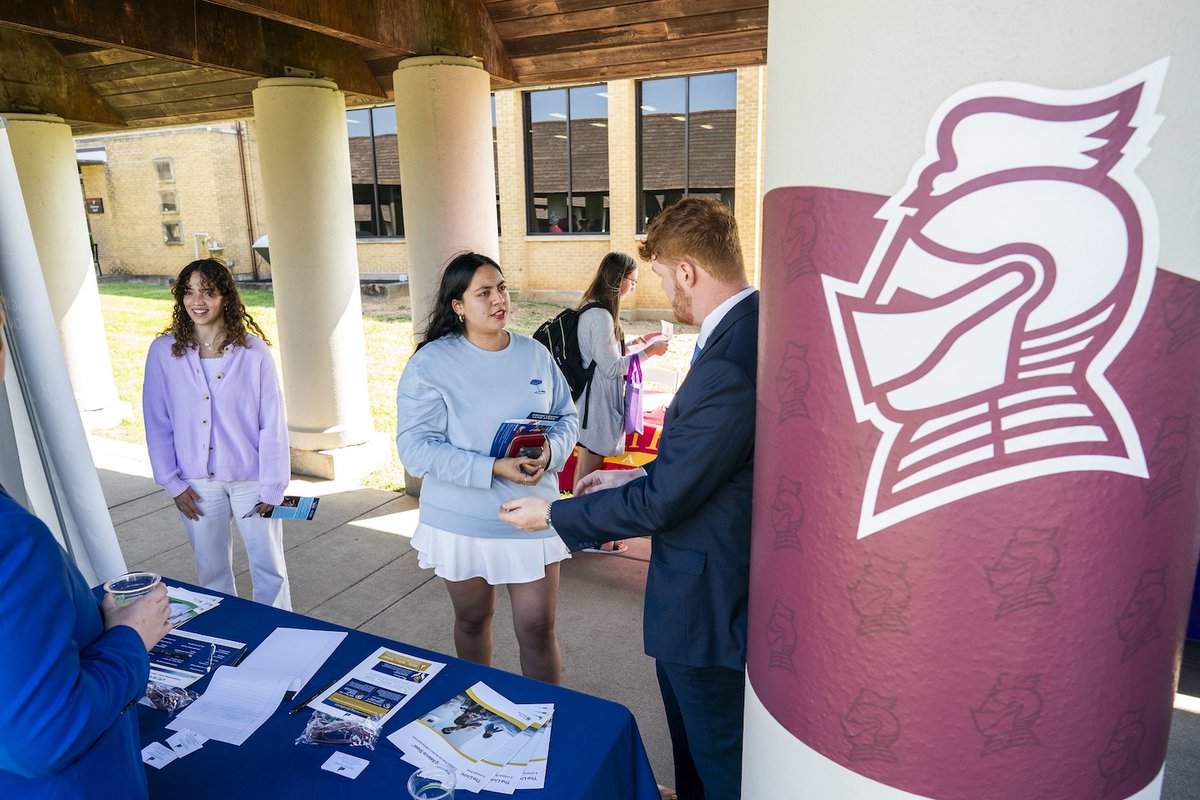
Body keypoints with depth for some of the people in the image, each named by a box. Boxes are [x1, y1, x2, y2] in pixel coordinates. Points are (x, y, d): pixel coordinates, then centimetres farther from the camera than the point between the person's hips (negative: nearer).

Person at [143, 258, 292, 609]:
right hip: (197, 482, 2)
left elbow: (272, 423, -6)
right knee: (211, 570, 15)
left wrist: (272, 486, -7)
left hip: (250, 478, -1)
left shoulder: (253, 351, -9)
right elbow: (157, 423, 2)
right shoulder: (164, 351, -4)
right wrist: (172, 483, 0)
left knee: (269, 568, 8)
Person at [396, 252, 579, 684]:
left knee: (538, 625, 4)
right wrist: (493, 469, -25)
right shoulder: (429, 364, -11)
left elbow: (567, 417, 8)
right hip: (461, 522, -1)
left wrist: (551, 451, -15)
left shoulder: (536, 353, 1)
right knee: (472, 619, 20)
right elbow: (416, 448, -17)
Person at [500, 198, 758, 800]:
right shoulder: (756, 326, 1)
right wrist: (636, 476, 11)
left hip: (707, 600, -10)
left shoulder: (729, 364, -32)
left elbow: (661, 501, -25)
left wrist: (552, 515, -12)